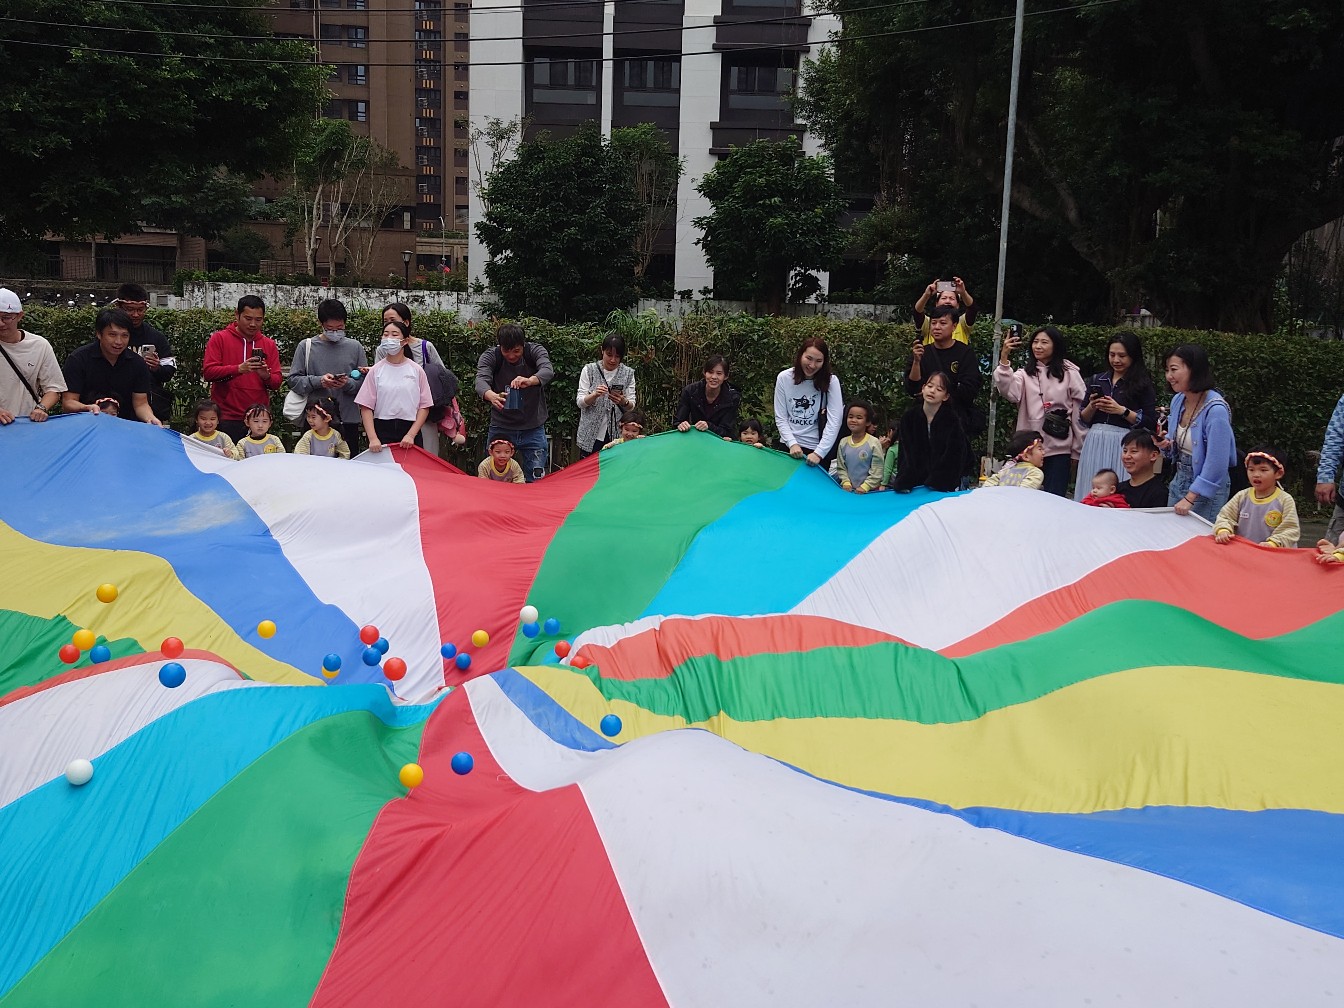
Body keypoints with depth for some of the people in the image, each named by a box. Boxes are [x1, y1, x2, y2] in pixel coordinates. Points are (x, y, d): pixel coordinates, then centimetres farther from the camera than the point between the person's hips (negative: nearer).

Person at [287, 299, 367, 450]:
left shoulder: (355, 347, 7)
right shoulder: (306, 346, 4)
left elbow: (364, 381, 4)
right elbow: (294, 379, 0)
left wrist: (348, 384, -15)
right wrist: (318, 381, -14)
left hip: (348, 420, 1)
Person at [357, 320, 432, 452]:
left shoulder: (416, 370, 2)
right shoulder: (376, 371, 2)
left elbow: (424, 406, 1)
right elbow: (366, 407, -1)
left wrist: (411, 435, -9)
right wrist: (373, 438, -11)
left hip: (410, 430, 0)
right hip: (382, 430, 0)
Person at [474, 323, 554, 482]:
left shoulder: (535, 351, -8)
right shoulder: (490, 356, -8)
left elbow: (548, 371, -27)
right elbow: (481, 380, -25)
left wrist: (530, 381, -50)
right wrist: (492, 396, -49)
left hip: (533, 428, 0)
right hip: (500, 427, 0)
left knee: (536, 480, 2)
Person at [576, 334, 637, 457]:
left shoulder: (628, 373, 4)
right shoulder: (589, 370, 0)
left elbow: (631, 406, 2)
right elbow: (580, 403, -2)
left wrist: (624, 402, -21)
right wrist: (595, 395, -23)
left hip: (617, 435, 1)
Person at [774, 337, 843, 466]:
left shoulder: (831, 381, -9)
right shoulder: (784, 378, -5)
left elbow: (834, 421, -15)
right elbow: (780, 418, -3)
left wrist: (819, 453, -22)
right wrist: (792, 444, -15)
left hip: (818, 449, -2)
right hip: (789, 447, 2)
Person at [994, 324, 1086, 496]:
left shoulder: (1069, 373, 1)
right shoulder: (1025, 373, 6)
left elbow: (1080, 412, 2)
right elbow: (1009, 392, -15)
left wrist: (1078, 450, 2)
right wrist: (1004, 358, -26)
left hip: (1059, 449, -2)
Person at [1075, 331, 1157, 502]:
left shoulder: (1143, 384, 1)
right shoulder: (1097, 380, 14)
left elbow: (1151, 424, -6)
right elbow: (1083, 420, 14)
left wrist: (1122, 410, -13)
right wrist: (1092, 406, -5)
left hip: (1123, 447, -4)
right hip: (1094, 444, 4)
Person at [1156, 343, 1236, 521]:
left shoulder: (1215, 409, -23)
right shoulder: (1178, 400, 1)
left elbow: (1216, 463, -23)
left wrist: (1189, 498, -20)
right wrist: (1166, 444, -6)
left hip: (1206, 490, -8)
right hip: (1179, 481, 8)